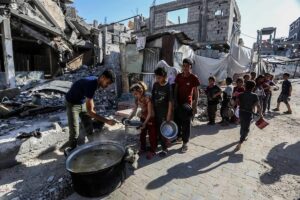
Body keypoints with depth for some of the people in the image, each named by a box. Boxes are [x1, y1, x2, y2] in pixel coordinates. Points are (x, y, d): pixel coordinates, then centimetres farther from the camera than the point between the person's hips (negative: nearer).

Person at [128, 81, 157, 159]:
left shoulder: (147, 99, -28)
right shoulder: (137, 99, -8)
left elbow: (150, 113, -26)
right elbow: (134, 111, -2)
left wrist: (145, 123, -30)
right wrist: (128, 119, -12)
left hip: (150, 119, -7)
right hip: (142, 118, 7)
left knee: (152, 135, 6)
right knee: (142, 134, 17)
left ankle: (152, 151, 21)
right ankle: (143, 148, 36)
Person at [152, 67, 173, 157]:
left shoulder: (169, 87, -13)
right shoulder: (155, 85, 2)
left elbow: (170, 101, -13)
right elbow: (152, 97, 8)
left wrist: (169, 114, -14)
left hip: (165, 112, -5)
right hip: (156, 111, 5)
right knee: (157, 129, 15)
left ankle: (165, 148, 19)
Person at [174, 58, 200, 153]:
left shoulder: (193, 78, -7)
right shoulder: (178, 76, 4)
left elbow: (196, 93, -5)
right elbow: (176, 89, 8)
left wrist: (195, 106, -9)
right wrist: (175, 101, -1)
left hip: (187, 103, -4)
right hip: (178, 103, 4)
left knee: (186, 124, 2)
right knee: (177, 121, 14)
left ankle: (185, 143, 15)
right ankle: (179, 137, 37)